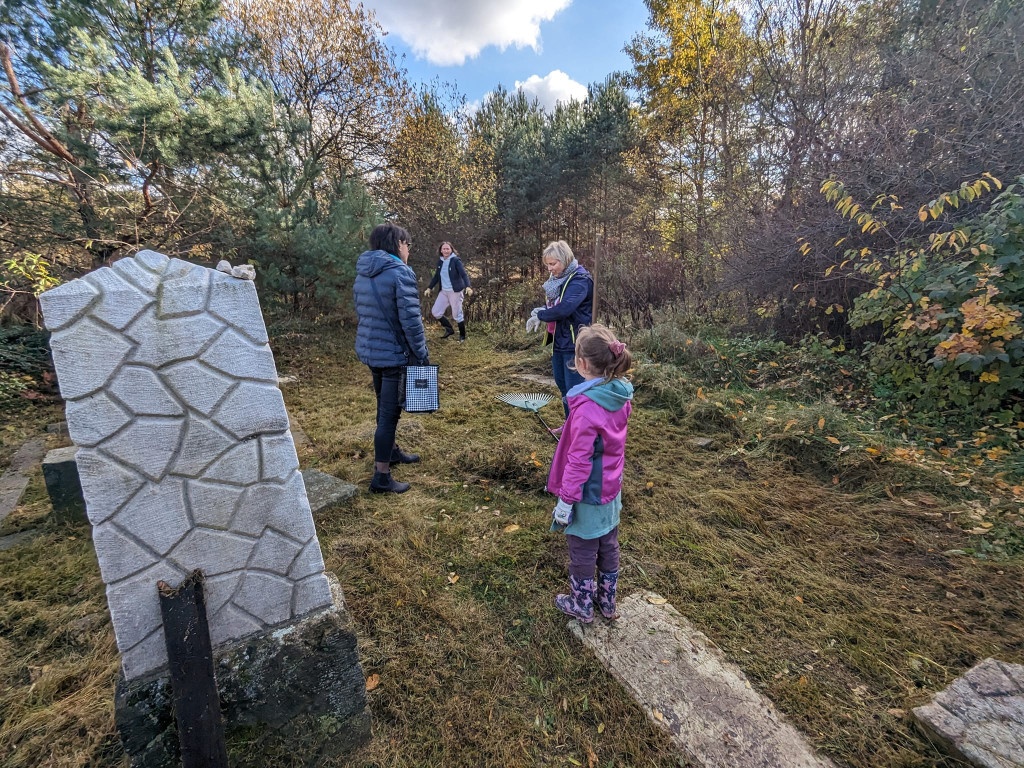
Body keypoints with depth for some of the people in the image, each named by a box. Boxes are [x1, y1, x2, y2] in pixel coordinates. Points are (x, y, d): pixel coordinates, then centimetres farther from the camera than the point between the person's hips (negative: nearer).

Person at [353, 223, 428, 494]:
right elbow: (410, 319, -19)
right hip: (394, 353, -8)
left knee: (385, 407, 23)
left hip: (369, 350, 8)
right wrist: (422, 355, -11)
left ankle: (390, 451, 42)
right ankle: (381, 476, 8)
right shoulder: (400, 272, -16)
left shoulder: (362, 274, 9)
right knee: (390, 413, 0)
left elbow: (361, 312, 15)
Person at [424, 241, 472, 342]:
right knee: (435, 312, 3)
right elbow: (436, 276, 17)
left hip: (455, 292, -6)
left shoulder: (456, 260, -10)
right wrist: (429, 288, 13)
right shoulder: (440, 261, 7)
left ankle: (462, 336, 22)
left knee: (457, 315, 1)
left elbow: (464, 275, -19)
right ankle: (449, 329, 24)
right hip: (443, 292, 6)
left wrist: (468, 287, -36)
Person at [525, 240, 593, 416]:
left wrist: (541, 315, -16)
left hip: (575, 343, -10)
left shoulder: (580, 280, -19)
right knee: (562, 384, 19)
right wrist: (539, 313, -5)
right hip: (559, 341, 10)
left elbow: (564, 308, -32)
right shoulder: (558, 278, 9)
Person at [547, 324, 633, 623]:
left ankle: (582, 606, 38)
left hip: (589, 494, -7)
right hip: (612, 488, 7)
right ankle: (607, 601, 45)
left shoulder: (586, 406, -30)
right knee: (608, 547, 24)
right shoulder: (621, 395, -7)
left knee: (582, 551, 15)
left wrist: (565, 500, -16)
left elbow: (579, 460, -25)